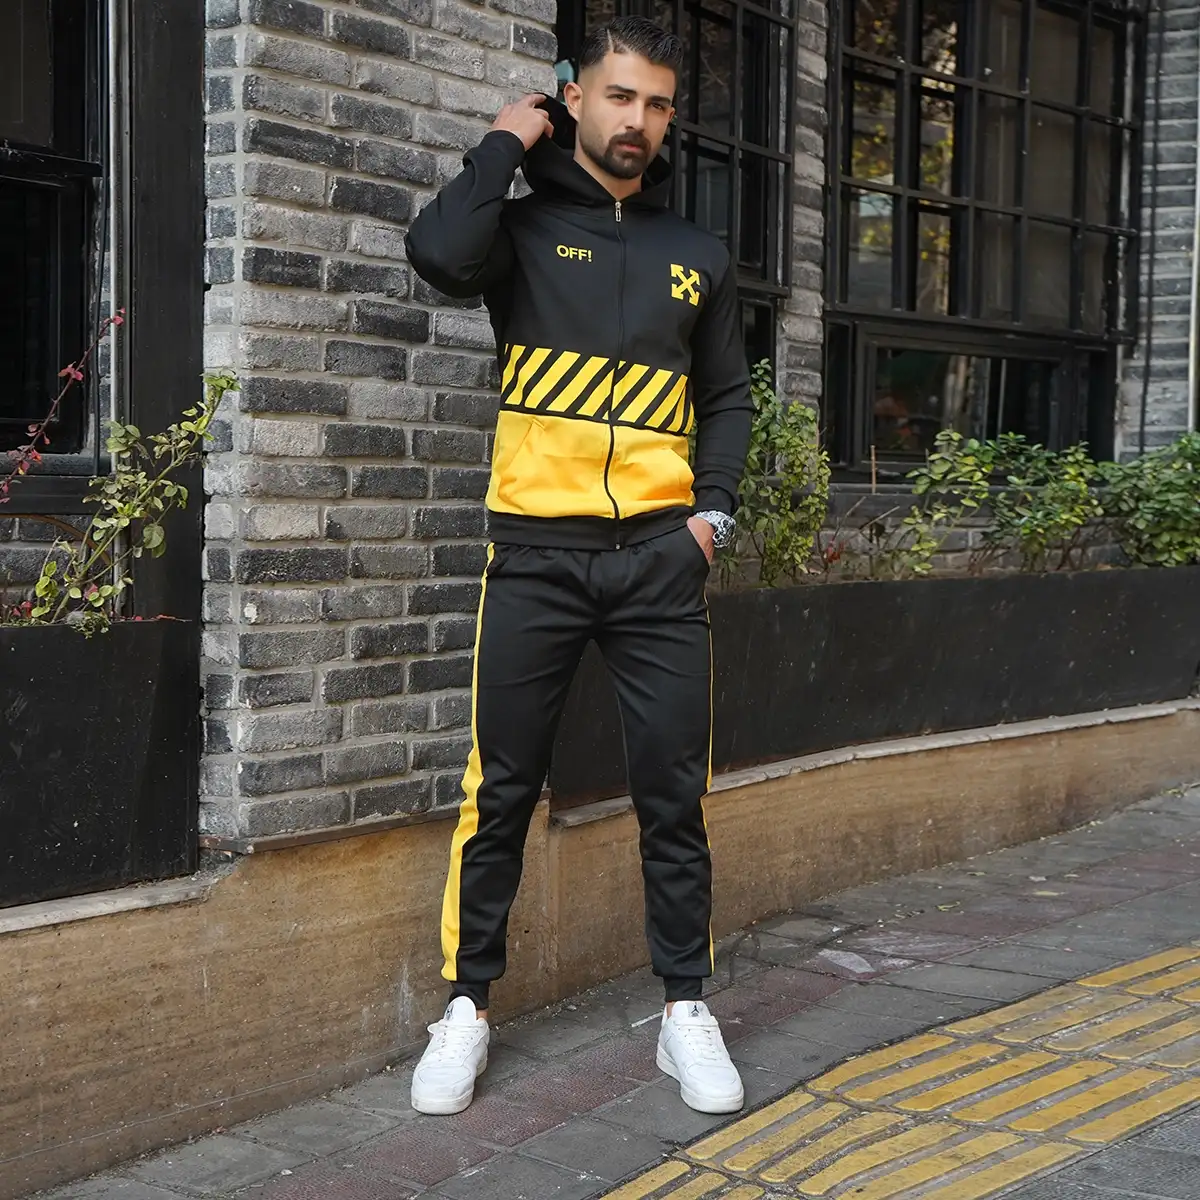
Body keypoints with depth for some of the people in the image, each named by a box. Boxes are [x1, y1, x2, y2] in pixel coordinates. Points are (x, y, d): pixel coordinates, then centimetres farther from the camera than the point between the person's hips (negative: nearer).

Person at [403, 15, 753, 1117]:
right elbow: (440, 253, -18)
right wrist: (506, 146, -4)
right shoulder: (526, 227, 5)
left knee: (676, 794, 4)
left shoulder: (698, 257, 16)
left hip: (659, 556, 3)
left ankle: (686, 1010, 16)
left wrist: (714, 506, 5)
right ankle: (468, 1005, 15)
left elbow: (727, 397, 20)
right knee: (501, 790, 2)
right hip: (535, 551, -2)